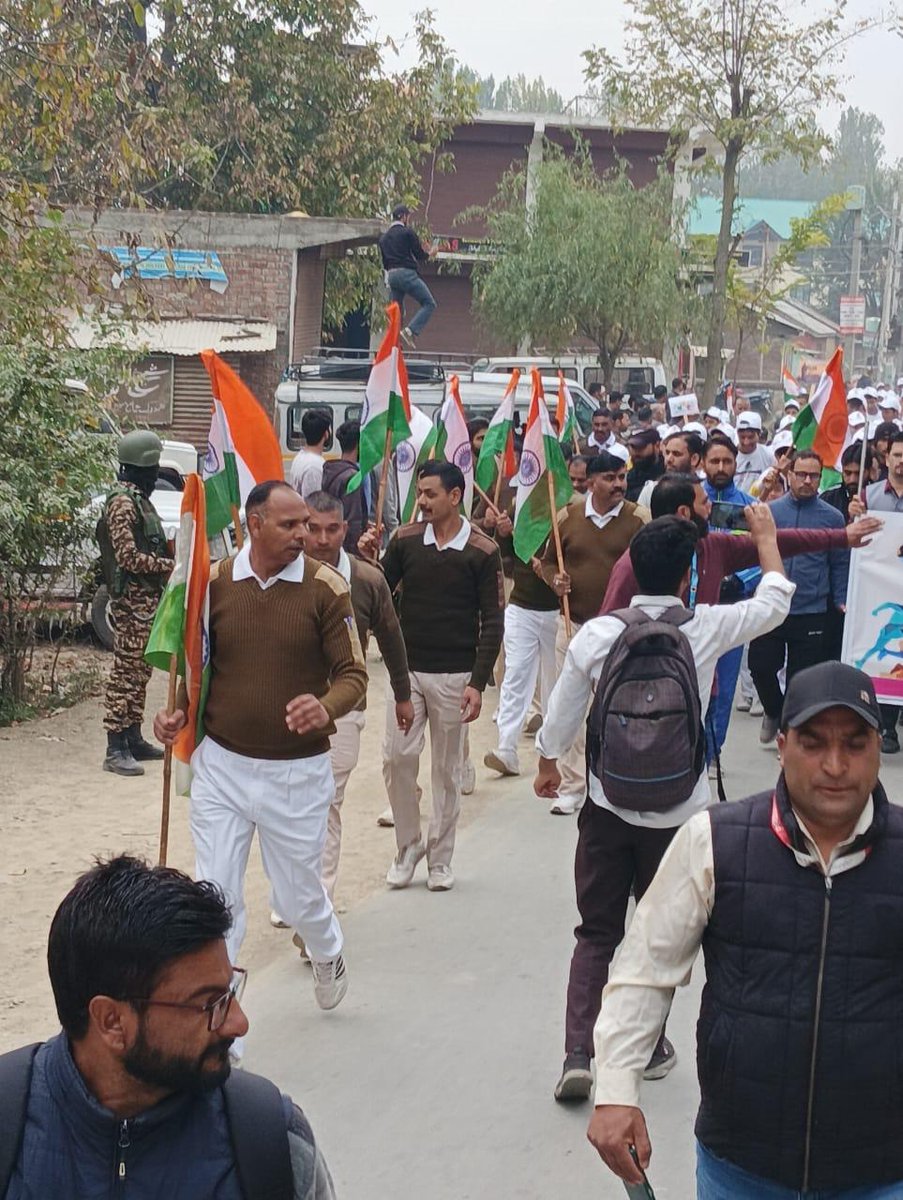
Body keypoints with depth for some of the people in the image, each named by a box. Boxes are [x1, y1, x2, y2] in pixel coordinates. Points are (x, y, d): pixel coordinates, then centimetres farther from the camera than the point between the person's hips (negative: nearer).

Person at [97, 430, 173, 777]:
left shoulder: (139, 498, 16)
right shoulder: (122, 502, -16)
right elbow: (129, 557, -21)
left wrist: (173, 558, 10)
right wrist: (172, 565, -14)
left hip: (146, 598, 10)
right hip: (132, 600, -10)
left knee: (140, 671, 14)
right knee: (125, 671, -8)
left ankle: (134, 739, 22)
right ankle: (115, 750, -7)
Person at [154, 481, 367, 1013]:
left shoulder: (325, 586, -9)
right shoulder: (216, 581, -2)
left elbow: (353, 673, -9)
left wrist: (326, 708, -30)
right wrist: (178, 712, -7)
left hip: (297, 772, -1)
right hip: (221, 765, 2)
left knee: (298, 894, 13)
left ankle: (329, 954, 47)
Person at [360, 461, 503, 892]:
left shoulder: (482, 552, -7)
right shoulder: (405, 540, 1)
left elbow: (492, 622, -6)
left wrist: (477, 683, -11)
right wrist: (368, 561, -13)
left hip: (454, 674, -2)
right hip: (406, 668, 2)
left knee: (447, 767, 7)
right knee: (397, 758, -3)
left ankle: (440, 858, 18)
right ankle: (408, 844, 15)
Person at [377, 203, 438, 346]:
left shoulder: (384, 237, 19)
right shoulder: (407, 232, -3)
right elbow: (419, 255, -3)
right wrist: (430, 254, 16)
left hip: (391, 276, 7)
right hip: (407, 274, -7)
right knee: (429, 304, -4)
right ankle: (411, 330, -22)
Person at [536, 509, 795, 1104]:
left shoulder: (597, 634, -9)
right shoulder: (707, 629, -10)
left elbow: (562, 712, 0)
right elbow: (774, 603, 8)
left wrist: (548, 763, 20)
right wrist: (767, 537, 24)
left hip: (608, 807, 1)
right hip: (678, 810, 0)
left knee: (597, 933, 10)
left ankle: (579, 1055, 0)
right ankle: (648, 1047, 28)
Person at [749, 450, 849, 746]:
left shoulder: (832, 517, 1)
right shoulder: (771, 511, 3)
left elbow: (840, 565, 3)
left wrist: (841, 602, -5)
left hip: (811, 613, -1)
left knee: (801, 677, 6)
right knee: (761, 666, 2)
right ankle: (774, 711, 32)